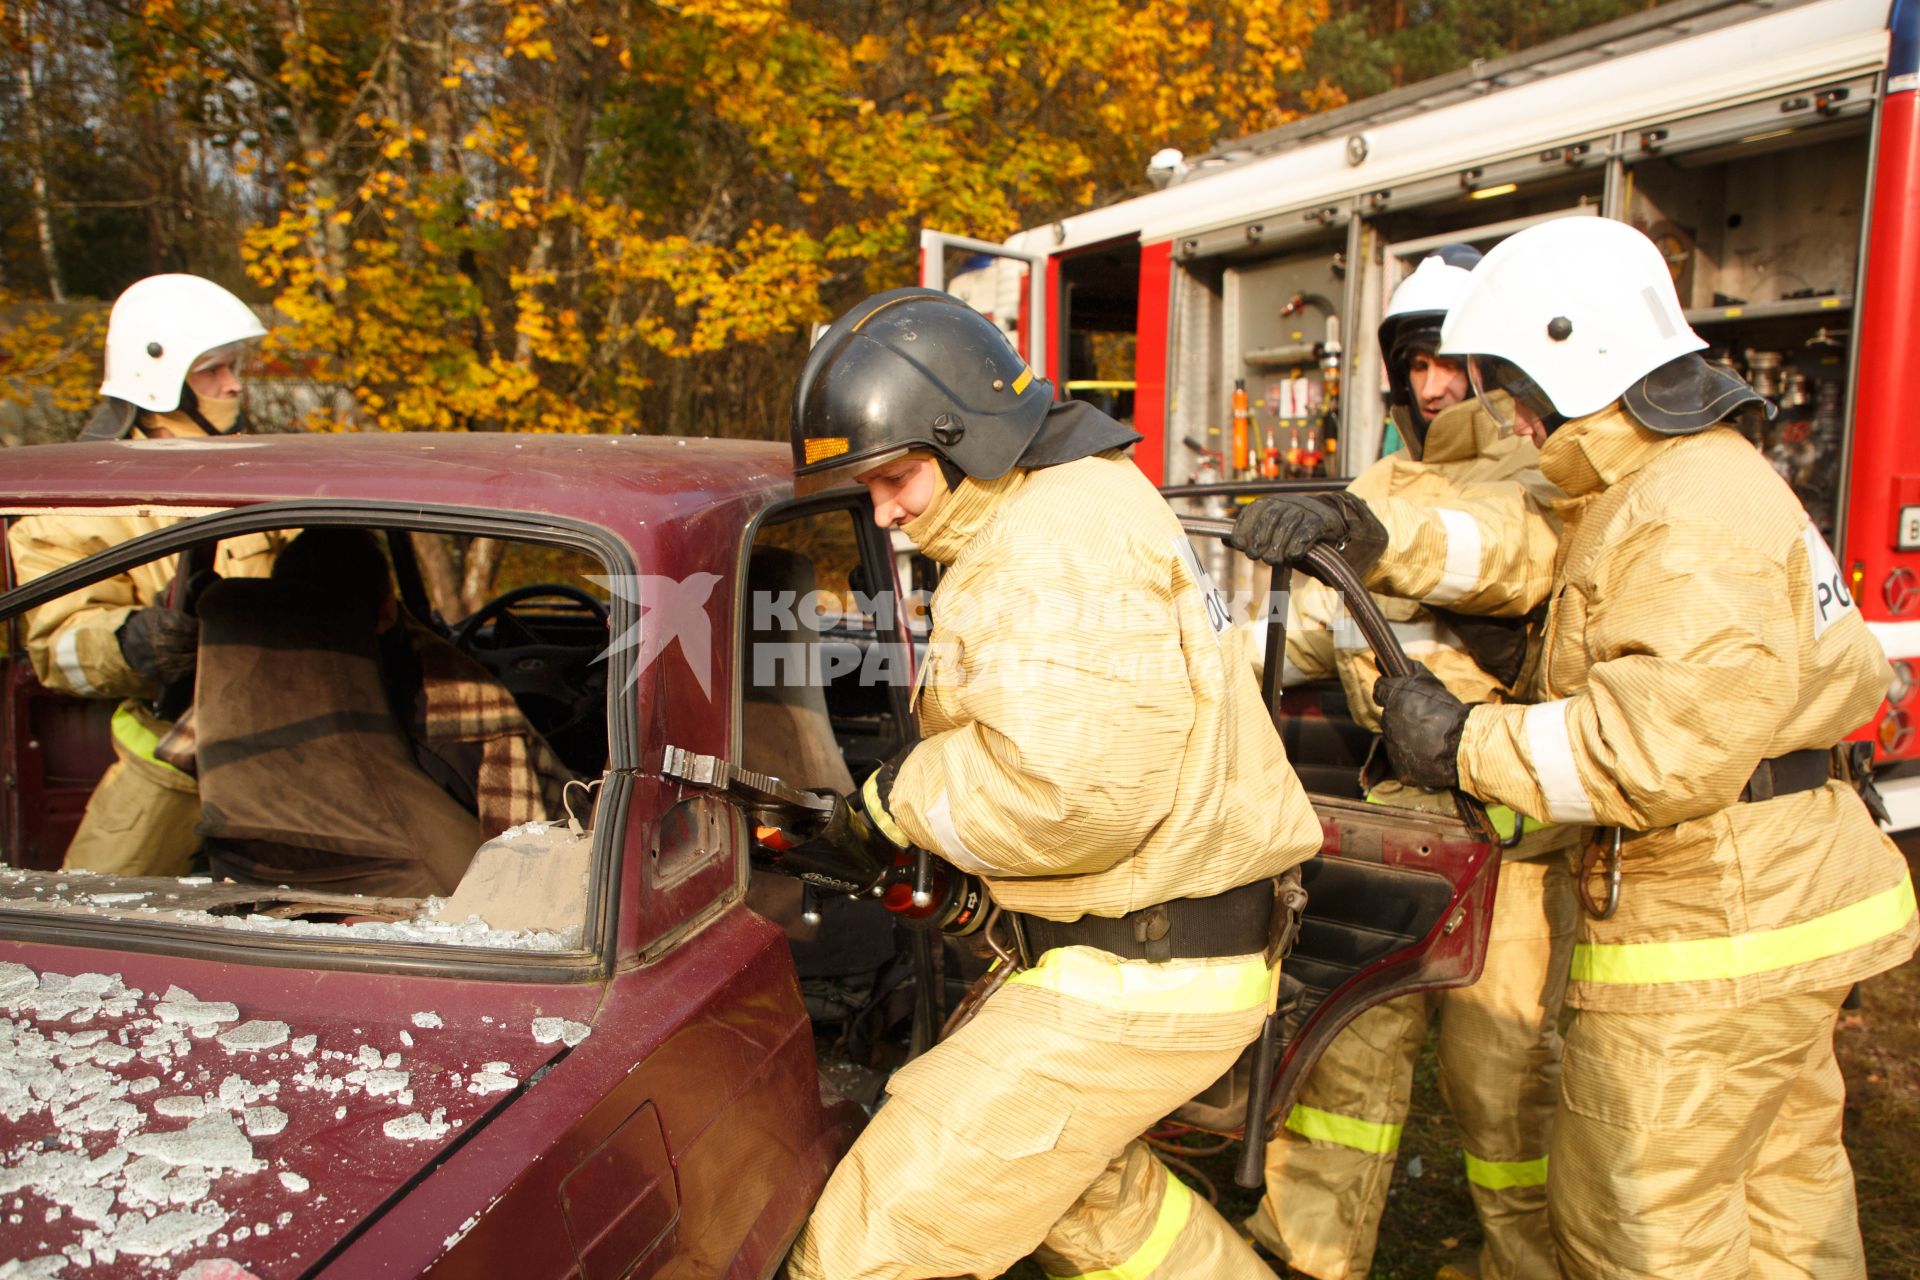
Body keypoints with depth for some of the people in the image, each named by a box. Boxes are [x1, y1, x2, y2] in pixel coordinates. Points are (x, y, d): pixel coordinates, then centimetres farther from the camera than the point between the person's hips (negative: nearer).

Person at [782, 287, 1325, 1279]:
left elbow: (1065, 789, -33)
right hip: (1117, 945, 11)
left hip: (1143, 976, -11)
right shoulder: (1070, 510, 14)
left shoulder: (1063, 539, -22)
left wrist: (906, 797, -16)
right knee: (1091, 1194, 34)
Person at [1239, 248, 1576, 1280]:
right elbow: (1312, 631, 16)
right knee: (1352, 1026, 7)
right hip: (1402, 808, 5)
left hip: (1519, 816, -5)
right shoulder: (1382, 489, 18)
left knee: (1502, 1059, 2)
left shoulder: (1552, 474, 0)